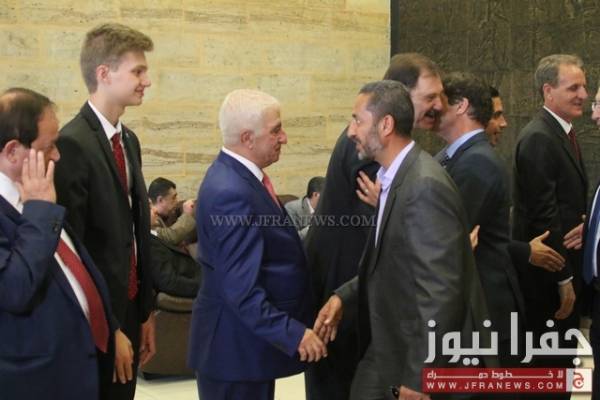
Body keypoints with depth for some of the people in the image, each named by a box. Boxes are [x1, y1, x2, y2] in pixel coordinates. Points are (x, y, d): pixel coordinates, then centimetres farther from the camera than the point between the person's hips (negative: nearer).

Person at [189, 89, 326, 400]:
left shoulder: (237, 175, 7)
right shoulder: (231, 192, -25)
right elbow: (241, 289, -27)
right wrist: (293, 333, -25)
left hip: (249, 336, 10)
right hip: (237, 343, -10)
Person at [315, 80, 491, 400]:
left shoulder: (426, 186, -25)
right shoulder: (394, 176, 6)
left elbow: (440, 290, -26)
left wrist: (419, 374, -23)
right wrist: (343, 296, 3)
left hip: (433, 353, -8)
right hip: (394, 336, 8)